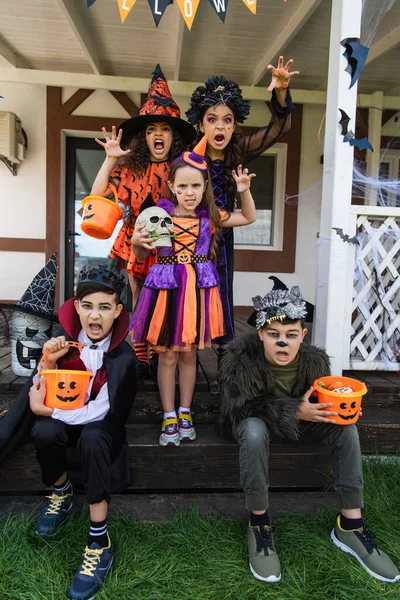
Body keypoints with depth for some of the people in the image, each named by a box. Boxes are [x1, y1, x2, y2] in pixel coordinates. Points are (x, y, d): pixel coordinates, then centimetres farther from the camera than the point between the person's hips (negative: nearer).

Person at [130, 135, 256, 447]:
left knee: (189, 353, 13)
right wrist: (137, 242, -17)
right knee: (167, 354, 7)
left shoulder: (210, 216, 2)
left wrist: (244, 191, 3)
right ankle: (169, 416, 23)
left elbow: (249, 218, 17)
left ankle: (185, 412, 30)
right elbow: (141, 255, 4)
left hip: (198, 289, 2)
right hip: (166, 287, -1)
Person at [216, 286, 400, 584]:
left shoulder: (315, 360, -16)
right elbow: (241, 407, -27)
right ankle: (259, 522, -17)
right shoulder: (240, 357, -28)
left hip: (297, 419, 4)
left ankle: (350, 524, -6)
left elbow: (322, 403, -1)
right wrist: (294, 411, -35)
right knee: (255, 432, -39)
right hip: (251, 420, -3)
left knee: (346, 429, -18)